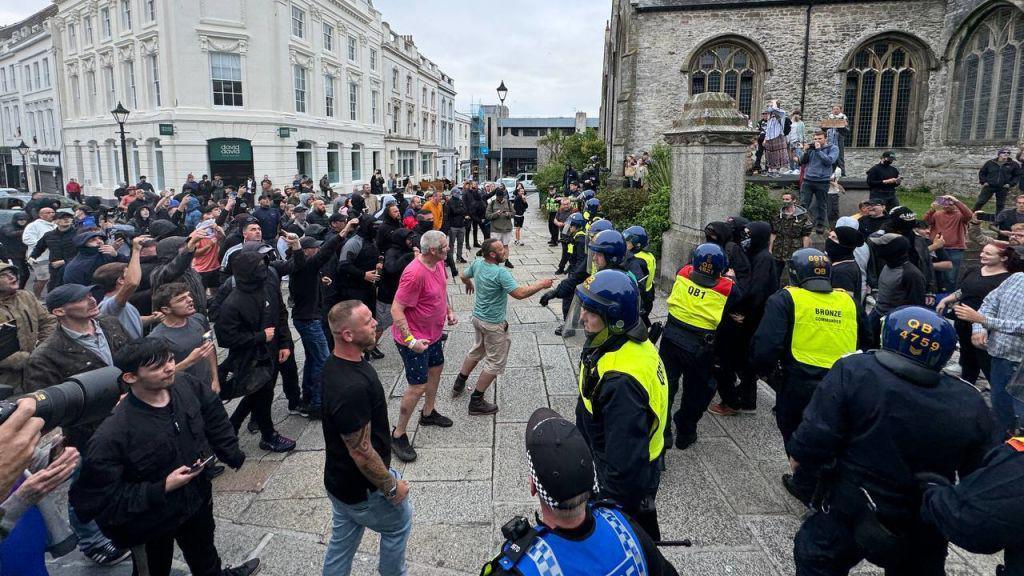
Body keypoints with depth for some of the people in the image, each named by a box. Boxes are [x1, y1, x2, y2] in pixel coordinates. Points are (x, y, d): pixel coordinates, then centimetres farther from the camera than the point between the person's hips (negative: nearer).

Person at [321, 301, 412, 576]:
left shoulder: (337, 361, -6)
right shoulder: (352, 388, -38)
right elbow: (361, 452, -29)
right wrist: (391, 487, -16)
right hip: (363, 489, -8)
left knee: (342, 539, 25)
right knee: (399, 523, 19)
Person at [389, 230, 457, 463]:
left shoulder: (438, 263, -3)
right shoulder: (415, 274, -31)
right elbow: (396, 309, -29)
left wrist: (449, 310, 9)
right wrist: (410, 340, -31)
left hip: (432, 333, 9)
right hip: (414, 339, -9)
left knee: (436, 368, 24)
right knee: (418, 386, -5)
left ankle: (428, 413, 47)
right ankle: (398, 435, 11)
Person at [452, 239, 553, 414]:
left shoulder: (477, 263, -4)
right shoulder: (500, 273, -28)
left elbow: (463, 276, 14)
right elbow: (519, 293, -31)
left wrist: (469, 284, 36)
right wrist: (541, 284, -19)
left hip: (478, 317, 8)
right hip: (494, 324, -8)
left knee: (476, 352, 28)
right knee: (495, 363, 5)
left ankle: (459, 385, 41)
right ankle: (476, 402, 11)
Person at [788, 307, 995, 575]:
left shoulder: (854, 372, -22)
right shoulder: (971, 404, -9)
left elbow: (815, 439, -23)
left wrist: (798, 457, -3)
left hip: (852, 516, -3)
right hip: (926, 533, 4)